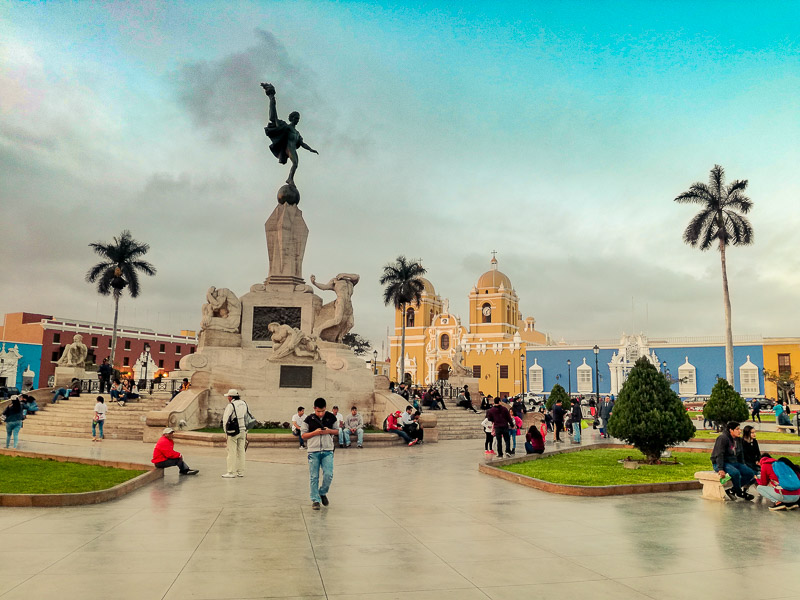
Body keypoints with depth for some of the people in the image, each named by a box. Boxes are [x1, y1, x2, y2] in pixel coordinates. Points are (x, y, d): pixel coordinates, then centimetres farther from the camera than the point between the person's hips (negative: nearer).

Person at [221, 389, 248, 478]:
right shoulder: (244, 404, 9)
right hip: (243, 430, 7)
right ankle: (241, 472, 15)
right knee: (241, 451, 11)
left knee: (232, 452, -1)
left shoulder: (230, 406, -12)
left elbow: (225, 420, -10)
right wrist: (246, 432, 18)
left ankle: (231, 472, 2)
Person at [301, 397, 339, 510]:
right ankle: (315, 500, 11)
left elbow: (337, 431, 14)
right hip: (313, 451, -1)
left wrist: (329, 431, -7)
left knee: (328, 475, -7)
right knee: (314, 477, 0)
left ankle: (322, 493, 20)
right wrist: (315, 432, -13)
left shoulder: (331, 417, 5)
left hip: (328, 451, 1)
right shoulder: (309, 419, 0)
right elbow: (303, 435, 3)